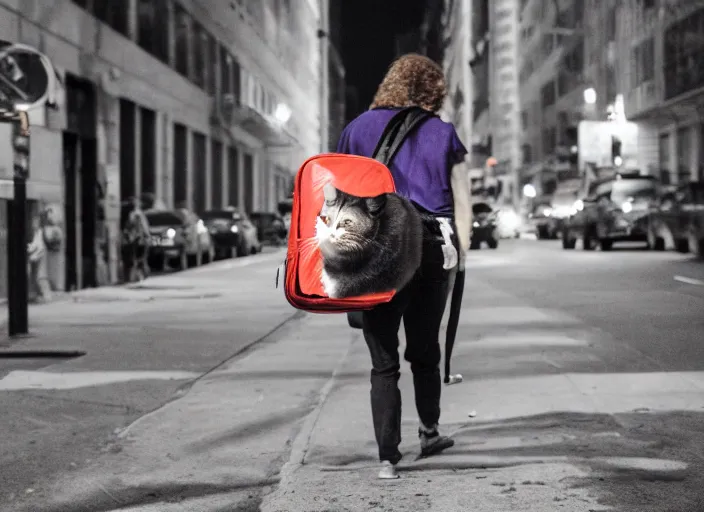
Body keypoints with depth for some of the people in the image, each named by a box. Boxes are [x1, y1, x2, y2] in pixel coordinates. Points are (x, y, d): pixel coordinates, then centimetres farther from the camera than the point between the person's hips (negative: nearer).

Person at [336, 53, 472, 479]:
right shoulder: (443, 134, 7)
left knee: (384, 361, 2)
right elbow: (462, 204, 4)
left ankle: (388, 458, -4)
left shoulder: (358, 129, 8)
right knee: (425, 350, 19)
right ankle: (430, 432, 35)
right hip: (432, 245, 1)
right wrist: (461, 254, 11)